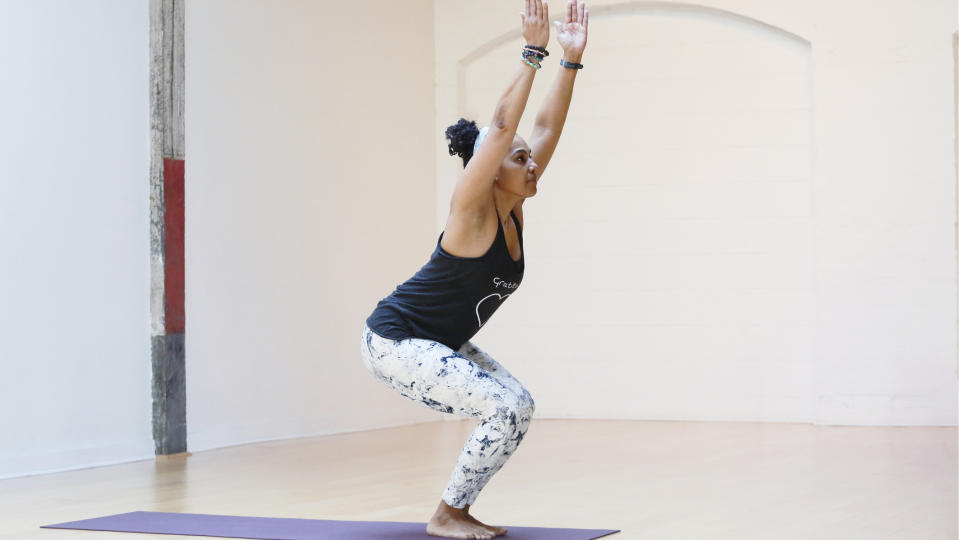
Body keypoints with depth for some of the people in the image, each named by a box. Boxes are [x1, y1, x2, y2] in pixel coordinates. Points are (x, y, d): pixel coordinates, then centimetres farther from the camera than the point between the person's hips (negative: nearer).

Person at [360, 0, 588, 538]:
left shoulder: (513, 208, 1)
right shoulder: (472, 210, -20)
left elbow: (547, 129, 1)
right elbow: (502, 126, -30)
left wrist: (572, 60, -4)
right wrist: (533, 54, -30)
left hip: (439, 342, 10)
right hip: (395, 342, -10)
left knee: (518, 406, 4)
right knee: (506, 410, -18)